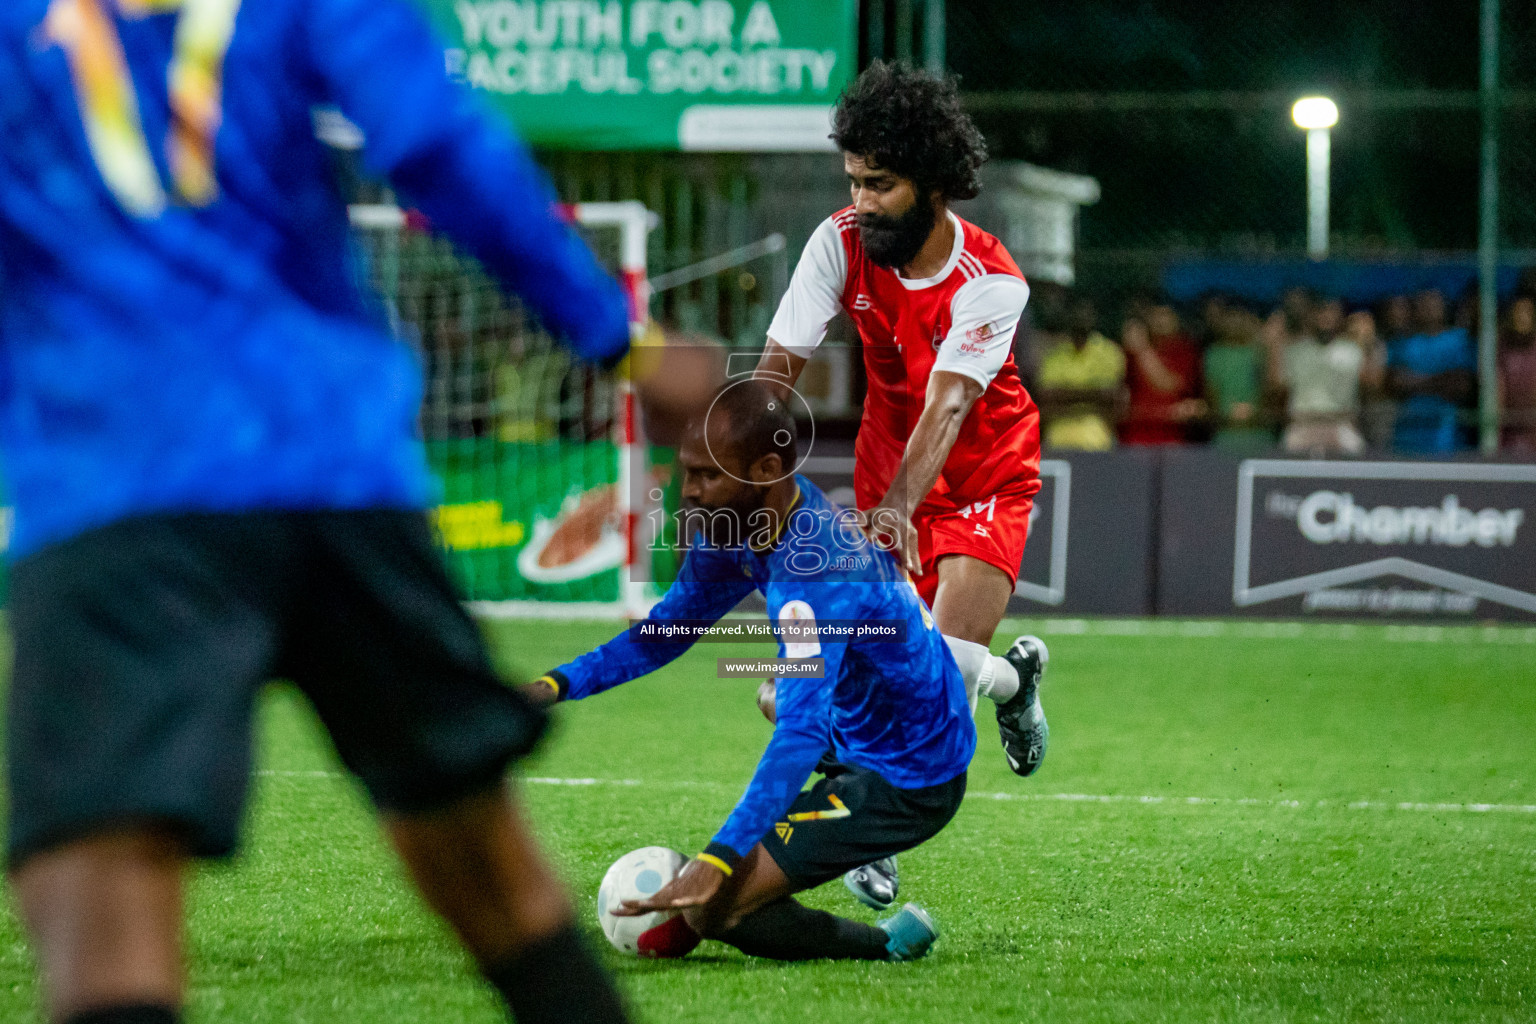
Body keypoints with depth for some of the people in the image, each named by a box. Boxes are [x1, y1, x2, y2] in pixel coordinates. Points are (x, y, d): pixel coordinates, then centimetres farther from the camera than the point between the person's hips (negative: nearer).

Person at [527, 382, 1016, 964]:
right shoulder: (744, 522, -5)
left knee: (706, 906, -18)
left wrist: (718, 861, -50)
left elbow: (802, 731, -42)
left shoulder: (814, 572, -33)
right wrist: (559, 685, -4)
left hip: (906, 787, -9)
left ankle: (885, 946, -6)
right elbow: (669, 628, 9)